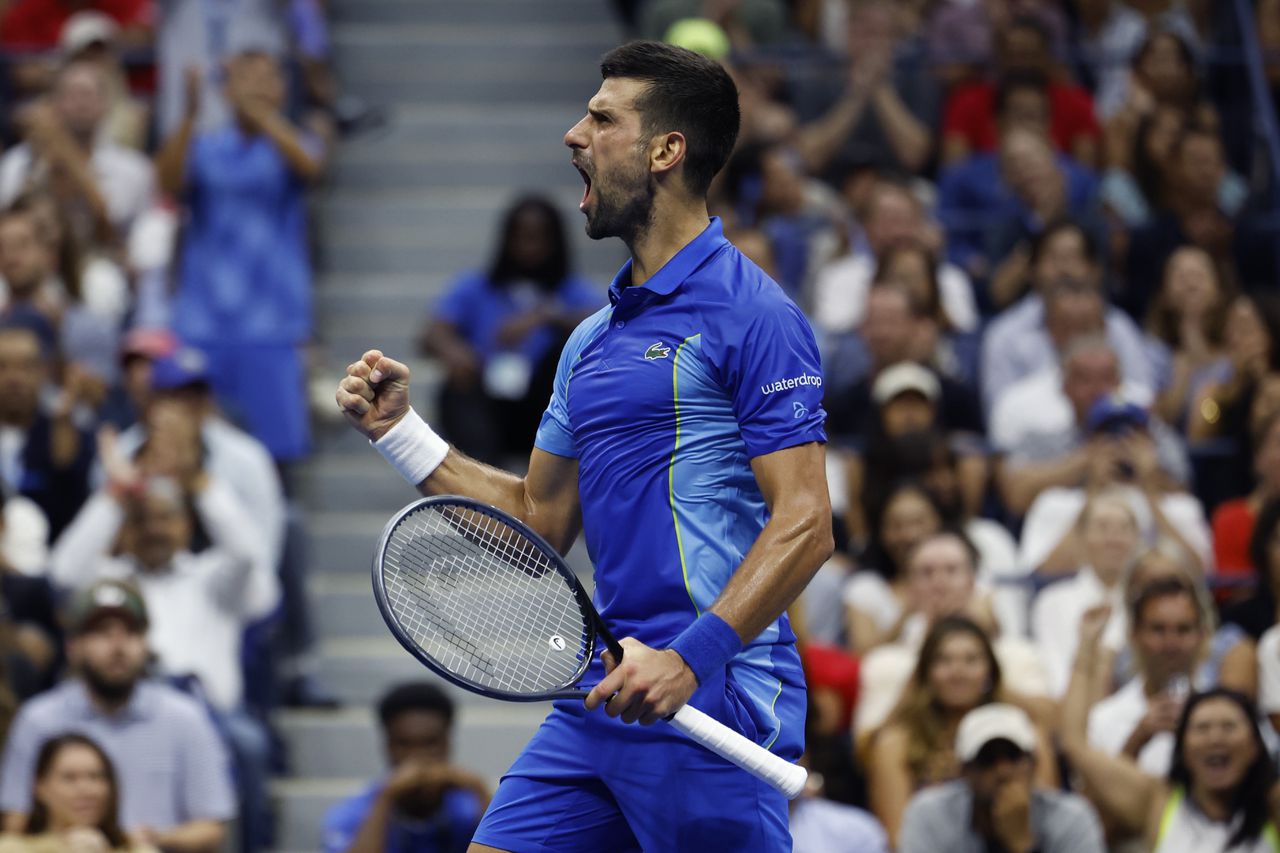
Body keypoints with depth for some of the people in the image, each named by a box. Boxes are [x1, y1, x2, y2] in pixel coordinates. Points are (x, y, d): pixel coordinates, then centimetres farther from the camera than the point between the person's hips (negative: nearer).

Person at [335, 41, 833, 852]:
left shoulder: (753, 315, -8)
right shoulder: (592, 341, 19)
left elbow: (804, 525, -15)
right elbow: (541, 520, 24)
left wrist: (692, 657, -24)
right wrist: (402, 431, 17)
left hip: (710, 700, -8)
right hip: (600, 701, 8)